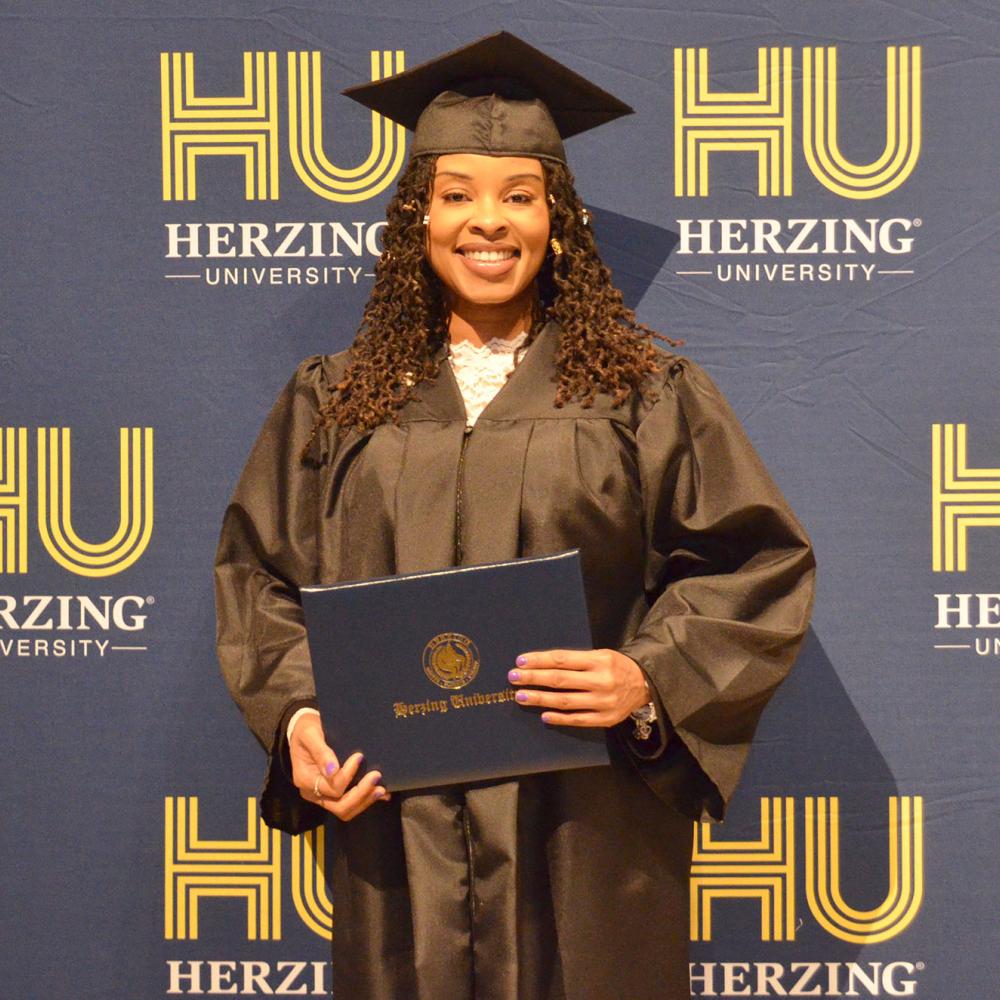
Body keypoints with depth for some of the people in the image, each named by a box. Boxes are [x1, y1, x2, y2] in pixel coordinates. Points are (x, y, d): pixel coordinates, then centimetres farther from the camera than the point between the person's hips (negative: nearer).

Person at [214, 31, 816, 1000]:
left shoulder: (647, 394, 3)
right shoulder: (332, 403, 9)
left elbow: (756, 565, 0)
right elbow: (258, 575, 10)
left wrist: (650, 681, -15)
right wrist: (298, 715, -7)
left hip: (584, 838, -1)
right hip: (396, 829, 2)